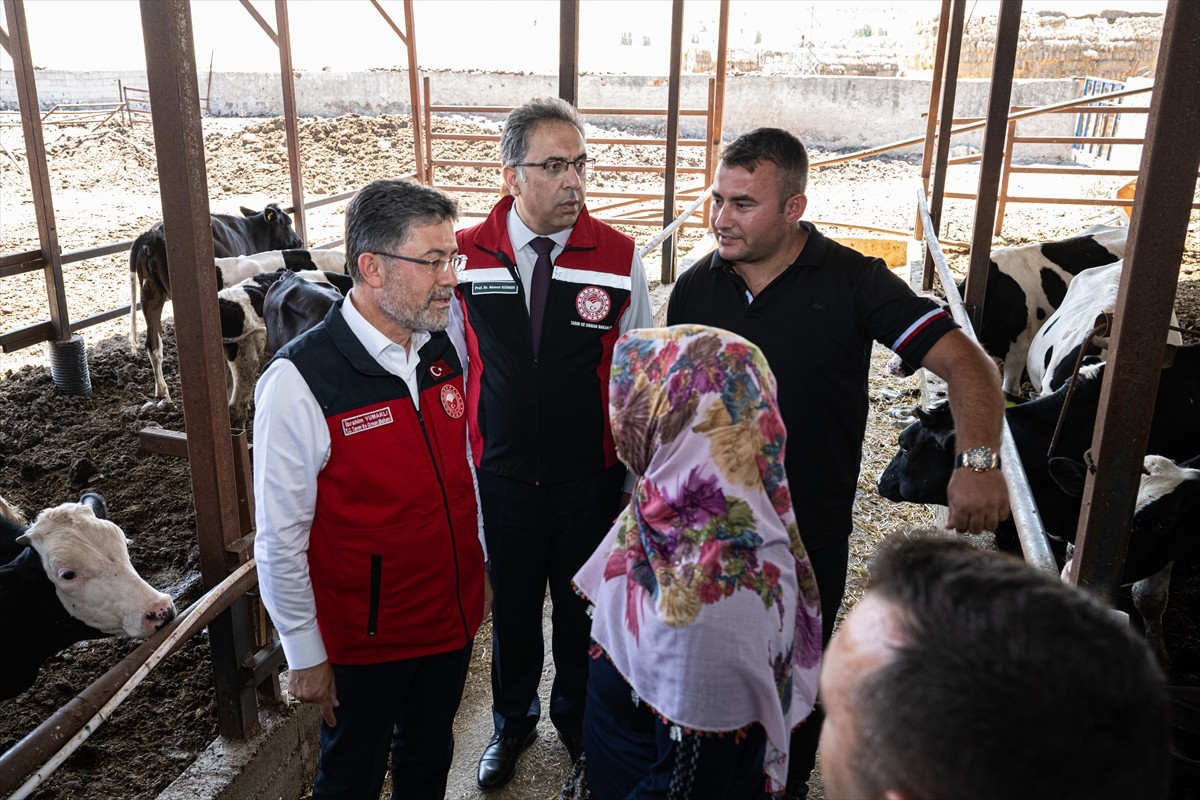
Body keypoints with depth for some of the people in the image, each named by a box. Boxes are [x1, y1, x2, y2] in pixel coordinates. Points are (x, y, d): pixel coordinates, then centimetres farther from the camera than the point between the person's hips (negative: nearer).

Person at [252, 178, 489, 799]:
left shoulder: (443, 351, -4)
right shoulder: (299, 381, -23)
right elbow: (280, 539, -16)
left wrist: (479, 569, 13)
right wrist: (305, 657, -10)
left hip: (453, 616, 5)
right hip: (363, 640, -5)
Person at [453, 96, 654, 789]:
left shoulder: (620, 257, -10)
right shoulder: (464, 257, -8)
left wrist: (639, 474, 2)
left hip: (590, 475, 0)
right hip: (500, 473, 1)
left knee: (581, 604, 18)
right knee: (512, 605, 18)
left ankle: (577, 712, 48)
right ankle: (515, 719, 47)